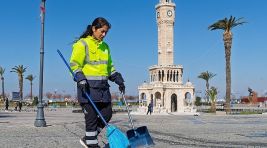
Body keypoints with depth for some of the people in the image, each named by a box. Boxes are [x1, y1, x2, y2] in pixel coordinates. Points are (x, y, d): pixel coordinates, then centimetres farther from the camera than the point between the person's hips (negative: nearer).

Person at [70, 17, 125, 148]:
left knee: (107, 114, 7)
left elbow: (109, 67, 25)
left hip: (102, 86, 7)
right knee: (91, 118, -4)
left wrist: (119, 80, 17)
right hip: (88, 87, -7)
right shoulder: (82, 44, -3)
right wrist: (81, 79, -21)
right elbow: (74, 64, -8)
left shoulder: (105, 46, 18)